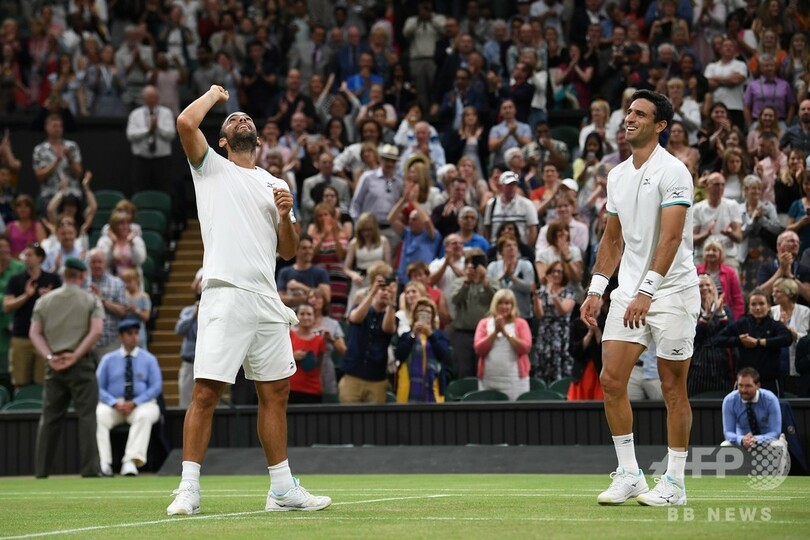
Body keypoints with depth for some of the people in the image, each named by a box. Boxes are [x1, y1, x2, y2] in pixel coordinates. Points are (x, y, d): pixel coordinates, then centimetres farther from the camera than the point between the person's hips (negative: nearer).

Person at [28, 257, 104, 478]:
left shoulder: (44, 300, 10)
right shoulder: (91, 300, 2)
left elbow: (34, 333, 2)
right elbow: (96, 330, -12)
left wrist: (49, 357, -6)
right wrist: (76, 355, -12)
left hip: (54, 366, 3)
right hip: (82, 364, -3)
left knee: (49, 417, 8)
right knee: (86, 415, -3)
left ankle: (41, 469, 7)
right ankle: (89, 468, -10)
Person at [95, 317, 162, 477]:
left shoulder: (149, 359, 9)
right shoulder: (109, 359, 11)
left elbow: (156, 386, 0)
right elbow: (99, 388, 4)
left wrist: (134, 403, -14)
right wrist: (115, 404, -15)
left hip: (141, 404, -1)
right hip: (113, 404, 1)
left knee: (144, 415, -36)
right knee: (98, 416, -31)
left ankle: (131, 461, -42)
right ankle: (104, 464, -36)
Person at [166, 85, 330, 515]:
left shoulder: (276, 186, 20)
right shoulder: (210, 169, 10)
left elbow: (288, 251, 17)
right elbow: (186, 122, -7)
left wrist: (286, 214, -2)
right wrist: (215, 94, 10)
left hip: (266, 300, 5)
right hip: (225, 297, -5)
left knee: (275, 392, 9)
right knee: (206, 392, -11)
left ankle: (282, 488, 17)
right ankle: (189, 489, -7)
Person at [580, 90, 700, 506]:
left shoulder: (672, 171, -12)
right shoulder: (617, 175, 12)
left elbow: (671, 236, -20)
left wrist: (646, 291, -27)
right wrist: (596, 290, 11)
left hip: (671, 290, -7)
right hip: (629, 291, 7)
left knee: (673, 388, 0)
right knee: (611, 379, -1)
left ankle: (674, 482, 8)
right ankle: (629, 475, 9)